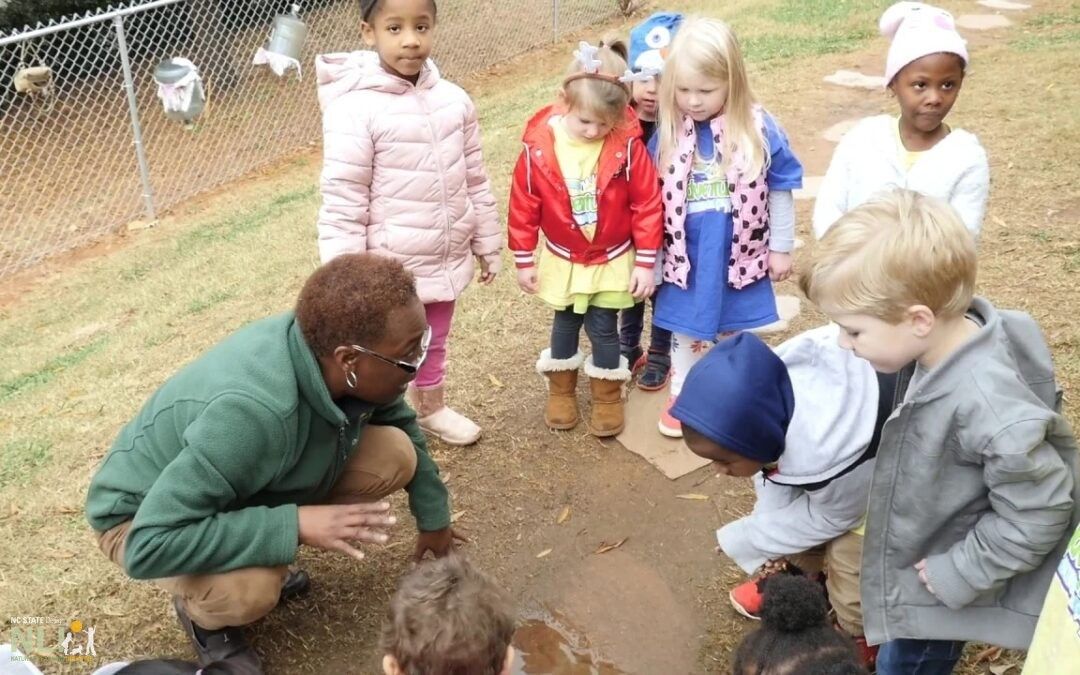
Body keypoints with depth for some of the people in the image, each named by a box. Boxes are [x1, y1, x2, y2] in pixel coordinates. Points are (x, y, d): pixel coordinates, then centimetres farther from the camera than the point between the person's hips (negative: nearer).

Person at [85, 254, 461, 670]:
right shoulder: (251, 412, -42)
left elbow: (398, 418, 2)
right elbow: (149, 547, -39)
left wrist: (432, 516, 8)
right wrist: (295, 524, -40)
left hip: (259, 482, 7)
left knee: (394, 454, -10)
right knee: (251, 589, -36)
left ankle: (267, 561, 10)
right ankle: (202, 610, 1)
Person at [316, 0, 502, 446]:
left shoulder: (454, 100, -2)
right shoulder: (354, 109, -19)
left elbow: (475, 182, 8)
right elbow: (342, 206, -18)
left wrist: (487, 245, 13)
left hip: (446, 261, 6)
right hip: (389, 271, -6)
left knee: (434, 345, 26)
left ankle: (431, 409, 50)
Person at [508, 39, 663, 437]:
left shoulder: (627, 145, -21)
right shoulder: (539, 146, -19)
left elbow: (647, 204, -13)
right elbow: (524, 206, -8)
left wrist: (646, 263, -10)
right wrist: (524, 261, -2)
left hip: (613, 260, -1)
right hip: (562, 260, 1)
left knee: (603, 327, 8)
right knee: (565, 324, 17)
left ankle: (608, 396, 30)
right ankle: (561, 390, 38)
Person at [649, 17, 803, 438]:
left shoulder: (759, 130, -14)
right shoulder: (667, 133, -10)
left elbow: (781, 191, -3)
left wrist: (781, 248, 2)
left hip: (740, 257, -1)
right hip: (687, 259, 1)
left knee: (733, 332, 18)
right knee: (687, 331, 18)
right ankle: (682, 397, 37)